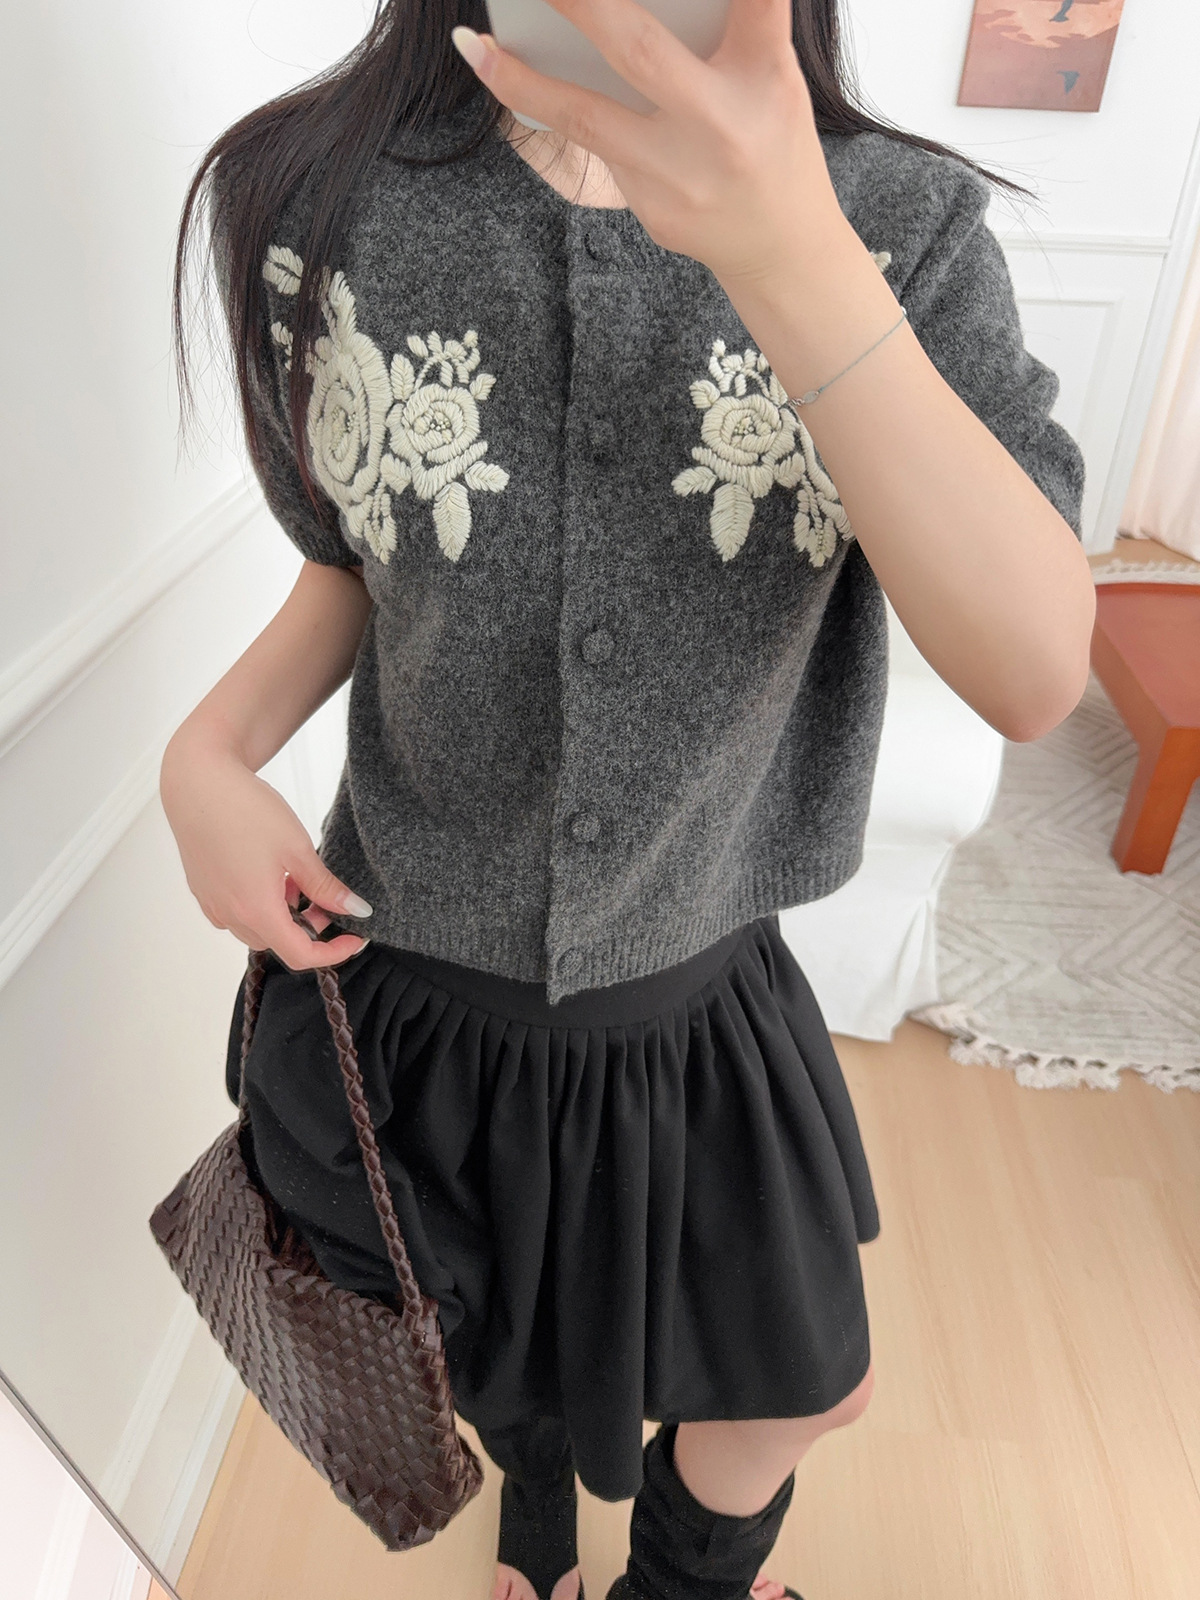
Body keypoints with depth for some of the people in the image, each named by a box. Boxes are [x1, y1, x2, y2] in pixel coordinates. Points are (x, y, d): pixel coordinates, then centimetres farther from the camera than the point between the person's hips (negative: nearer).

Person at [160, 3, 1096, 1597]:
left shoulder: (907, 226, -15)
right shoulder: (315, 204, -12)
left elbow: (1036, 673, -28)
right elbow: (363, 560, 2)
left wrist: (789, 252, -40)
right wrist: (210, 752, -16)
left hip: (696, 981, 0)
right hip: (414, 970, 1)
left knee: (806, 1384, 23)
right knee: (505, 1354, 28)